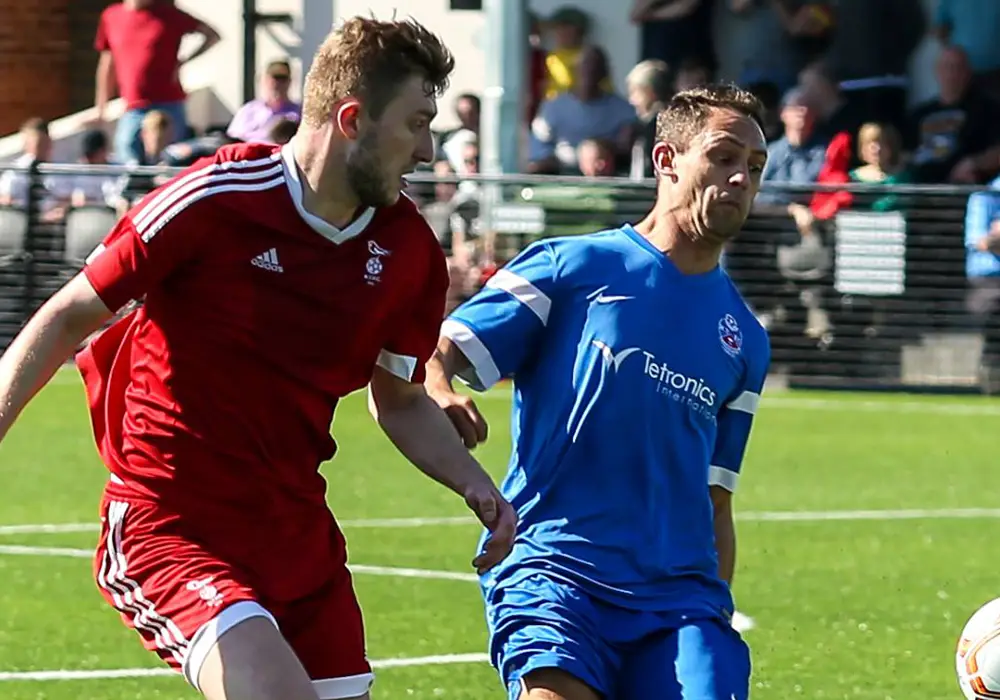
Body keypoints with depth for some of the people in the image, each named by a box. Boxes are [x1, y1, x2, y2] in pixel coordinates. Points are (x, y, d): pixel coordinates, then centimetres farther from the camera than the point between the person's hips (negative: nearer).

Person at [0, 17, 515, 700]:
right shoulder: (214, 199, -14)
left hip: (299, 534, 7)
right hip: (167, 529, -7)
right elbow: (68, 319, -4)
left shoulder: (409, 250, 2)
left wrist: (475, 484, 2)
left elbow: (401, 401, 18)